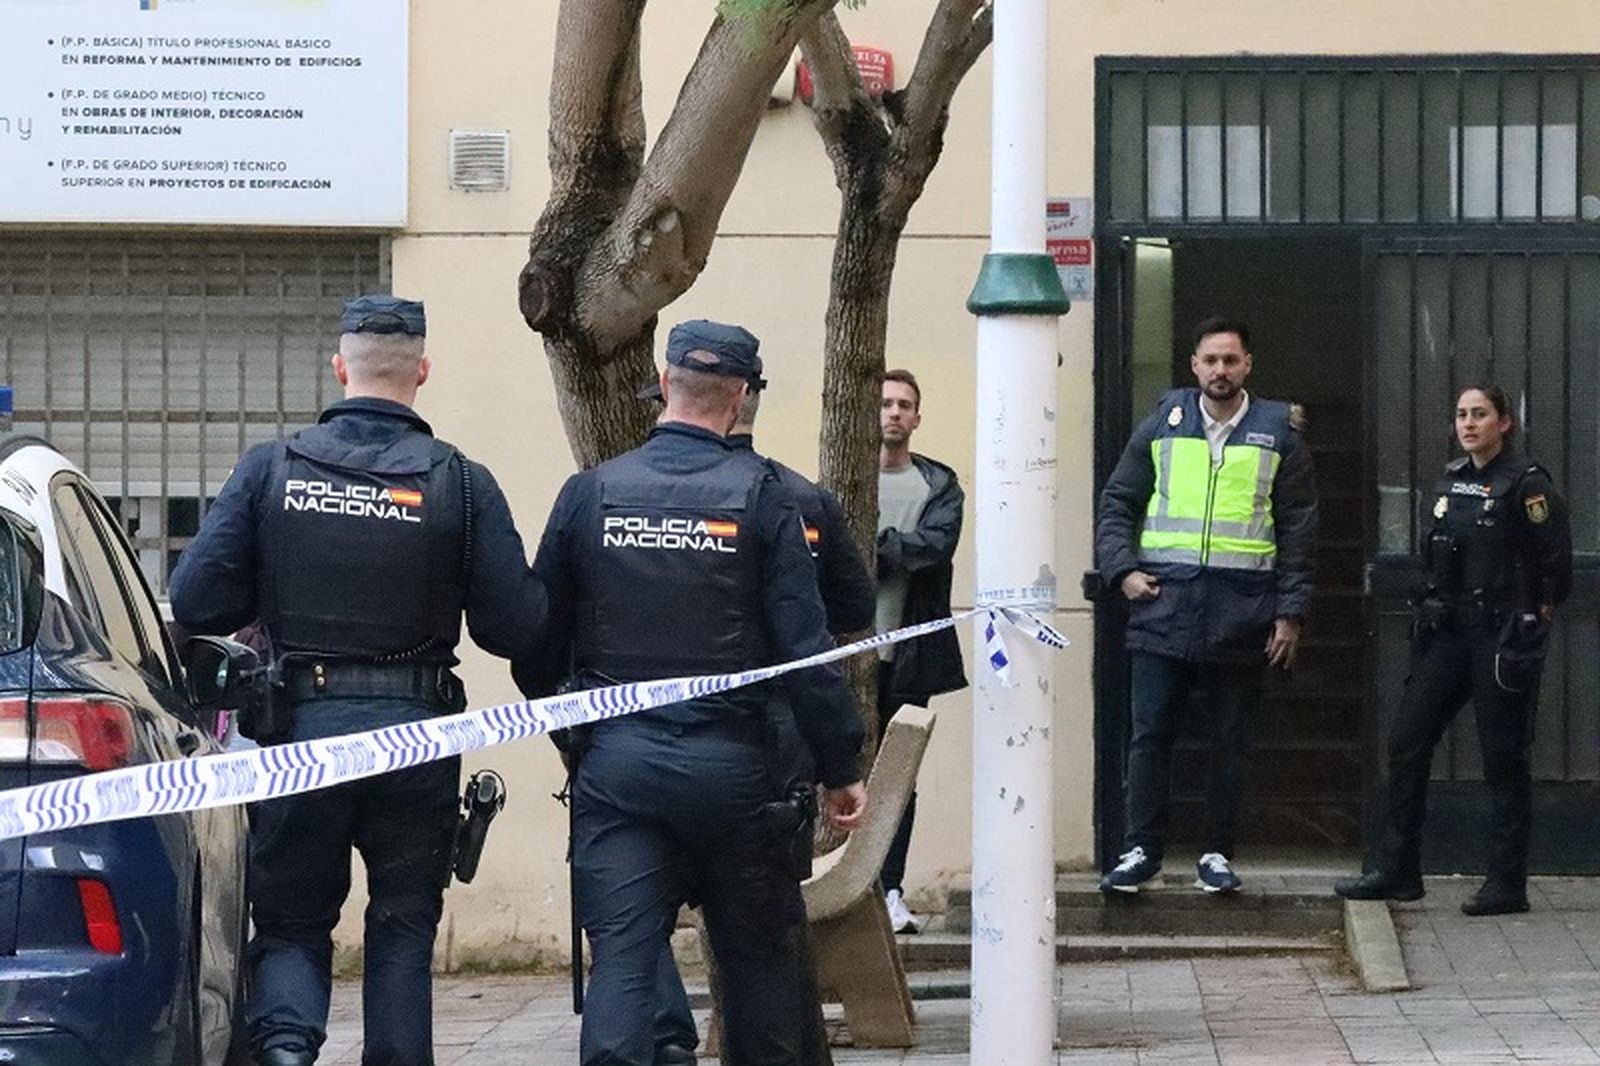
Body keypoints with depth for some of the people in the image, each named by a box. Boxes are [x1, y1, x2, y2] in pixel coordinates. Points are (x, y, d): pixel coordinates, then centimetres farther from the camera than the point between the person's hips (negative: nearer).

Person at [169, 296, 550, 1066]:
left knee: (291, 922, 12)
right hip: (414, 733, 0)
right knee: (403, 926, 15)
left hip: (299, 731, 0)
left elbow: (196, 603, -5)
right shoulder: (462, 483, -5)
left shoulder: (270, 469, -3)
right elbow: (516, 627, -7)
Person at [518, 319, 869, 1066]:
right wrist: (839, 768, 1)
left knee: (621, 961, -3)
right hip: (729, 765, -1)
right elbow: (804, 646, -7)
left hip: (615, 761, 1)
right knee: (755, 954, 14)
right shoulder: (760, 496, -5)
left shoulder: (589, 493, 2)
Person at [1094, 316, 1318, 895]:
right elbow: (1117, 502, 14)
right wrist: (1121, 569, -1)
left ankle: (1217, 854, 13)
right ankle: (1141, 849, 5)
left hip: (1242, 608, 0)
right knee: (1150, 733, -1)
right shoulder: (1161, 426, 9)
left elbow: (1299, 529, 6)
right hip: (1163, 603, 0)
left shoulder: (1279, 434, 7)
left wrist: (1290, 611, 0)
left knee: (1231, 740, 5)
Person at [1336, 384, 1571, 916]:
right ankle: (1397, 871, 10)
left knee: (1503, 760, -2)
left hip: (1504, 634, -7)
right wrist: (1434, 606, 14)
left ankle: (1507, 885, 5)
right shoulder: (1450, 480, 11)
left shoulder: (1525, 483, -10)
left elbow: (1557, 555, -10)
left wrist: (1539, 612, -4)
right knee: (1406, 743, 3)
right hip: (1448, 632, 7)